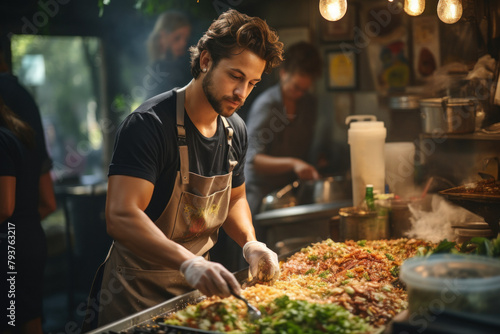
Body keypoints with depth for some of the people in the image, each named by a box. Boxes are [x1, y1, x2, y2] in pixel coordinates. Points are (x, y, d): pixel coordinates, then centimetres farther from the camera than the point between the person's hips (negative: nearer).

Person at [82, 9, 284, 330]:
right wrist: (188, 263, -45)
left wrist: (250, 242, -5)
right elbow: (121, 216, -32)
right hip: (138, 291, -7)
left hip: (197, 288, 7)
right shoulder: (149, 123, -23)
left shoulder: (236, 131, 1)